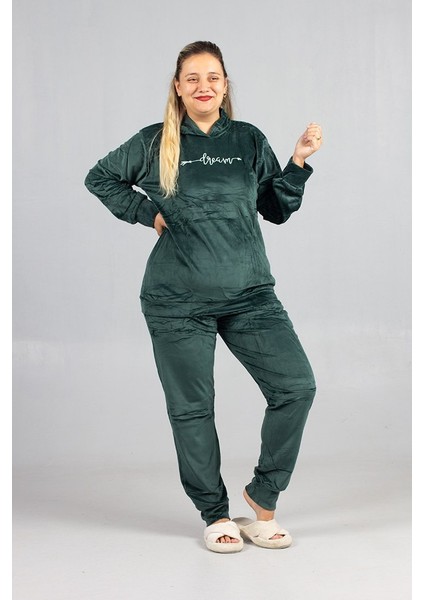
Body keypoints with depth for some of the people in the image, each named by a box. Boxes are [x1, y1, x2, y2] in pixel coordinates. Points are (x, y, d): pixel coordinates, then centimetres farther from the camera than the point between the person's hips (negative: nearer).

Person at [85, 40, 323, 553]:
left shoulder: (250, 140, 8)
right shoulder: (154, 143, 3)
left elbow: (277, 211, 11)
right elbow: (99, 178, 15)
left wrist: (299, 162, -2)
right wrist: (146, 213, 3)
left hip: (249, 294, 2)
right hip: (177, 302, -1)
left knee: (297, 386, -10)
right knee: (191, 408, 5)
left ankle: (262, 496, 11)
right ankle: (215, 515, 24)